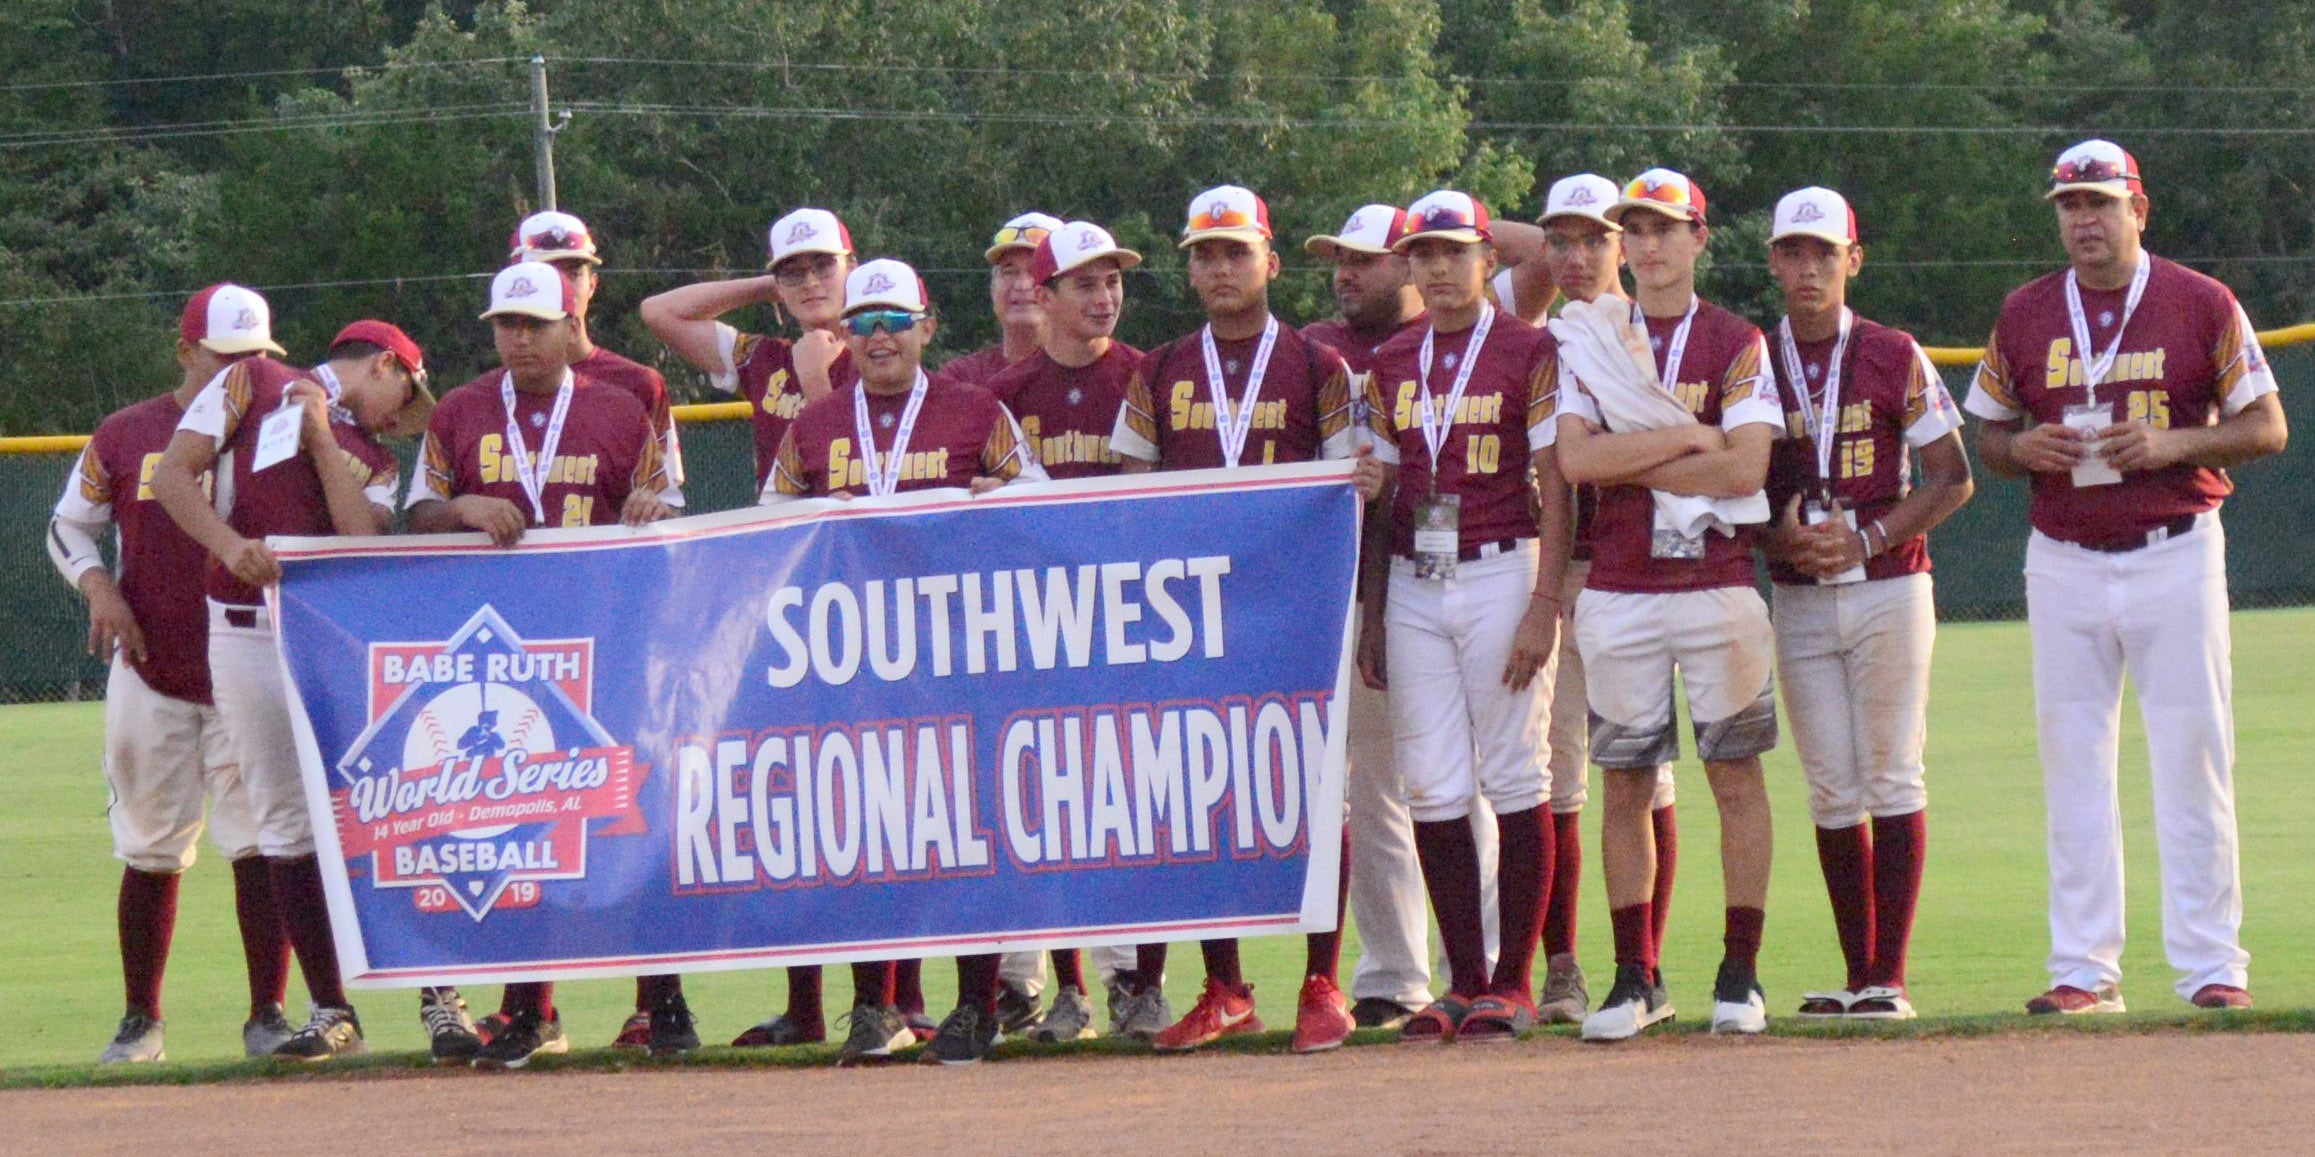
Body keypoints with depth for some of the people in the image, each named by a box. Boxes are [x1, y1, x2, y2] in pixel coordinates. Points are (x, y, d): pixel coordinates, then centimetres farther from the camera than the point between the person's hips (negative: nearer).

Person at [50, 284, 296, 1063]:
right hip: (150, 675, 1)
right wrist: (98, 585, -10)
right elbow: (68, 526, 9)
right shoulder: (126, 437, 1)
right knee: (150, 853, 8)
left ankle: (267, 1016, -4)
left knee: (263, 845, -8)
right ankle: (140, 1021, 17)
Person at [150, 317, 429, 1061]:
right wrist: (230, 545, -16)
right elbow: (173, 475, 0)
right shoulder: (252, 386, 11)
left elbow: (366, 541, -1)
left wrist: (322, 440, 0)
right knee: (285, 824, 0)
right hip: (245, 633, -2)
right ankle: (331, 1013, 5)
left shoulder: (373, 462, 19)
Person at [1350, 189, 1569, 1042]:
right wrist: (1372, 614, 11)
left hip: (1500, 574, -5)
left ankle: (1512, 984, 0)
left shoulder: (1528, 352, -3)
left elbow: (1555, 490, -6)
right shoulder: (1392, 365, 13)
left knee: (1513, 780, -3)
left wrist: (1543, 605, -14)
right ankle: (1464, 982, 7)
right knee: (1432, 787, 2)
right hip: (1413, 582, 5)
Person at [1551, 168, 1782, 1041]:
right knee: (1625, 785, 3)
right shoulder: (1590, 343, 8)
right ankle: (1635, 977, 8)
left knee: (1736, 778, -1)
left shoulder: (1736, 346, 3)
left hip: (1718, 584, -2)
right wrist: (1684, 441, -10)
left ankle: (1740, 974, 3)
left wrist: (1629, 463, -7)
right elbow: (1573, 458, -6)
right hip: (1617, 591, 2)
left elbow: (1745, 468, -10)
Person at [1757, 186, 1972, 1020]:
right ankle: (1855, 974, 7)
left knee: (1892, 779, -5)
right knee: (1831, 789, 3)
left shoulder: (1893, 358, 0)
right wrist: (1779, 537, -11)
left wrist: (1867, 539, -13)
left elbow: (1952, 477, -1)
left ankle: (1889, 976, -5)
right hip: (1798, 600, 3)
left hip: (1887, 588, -3)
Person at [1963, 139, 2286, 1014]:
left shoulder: (2201, 305, 0)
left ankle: (2212, 965, 0)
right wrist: (2025, 448, -9)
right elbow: (1988, 437, 15)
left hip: (2176, 556, -3)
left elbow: (2267, 427, -1)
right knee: (2072, 768, 3)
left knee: (2192, 761, -3)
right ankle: (2083, 968, 6)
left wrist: (2170, 444, -16)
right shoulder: (2025, 316, 8)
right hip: (2064, 564, 3)